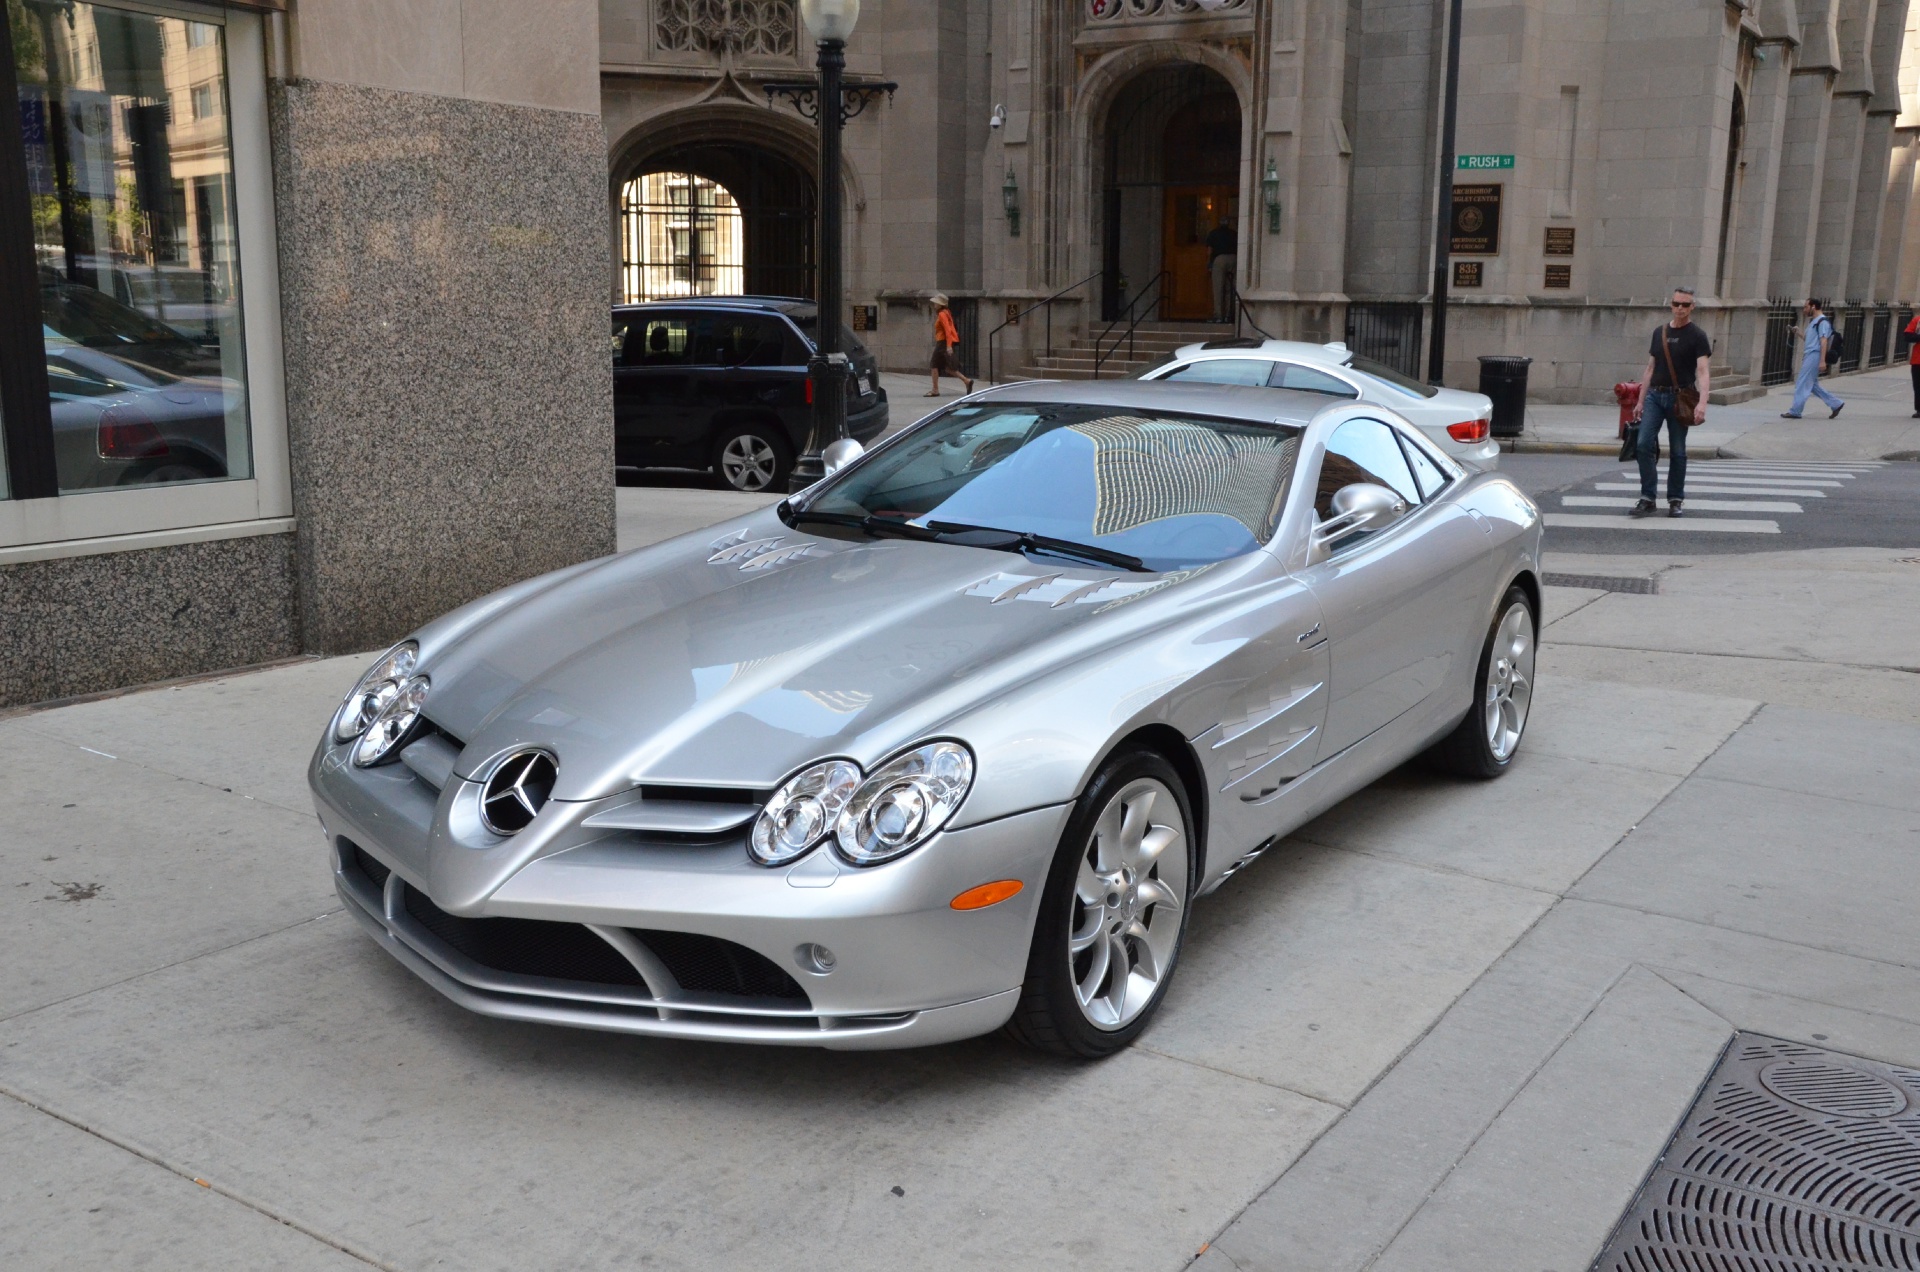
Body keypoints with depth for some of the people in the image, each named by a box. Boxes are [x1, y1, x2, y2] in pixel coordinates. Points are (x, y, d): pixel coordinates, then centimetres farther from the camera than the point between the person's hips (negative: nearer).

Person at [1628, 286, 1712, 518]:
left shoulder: (1697, 337, -4)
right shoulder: (1659, 332, 11)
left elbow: (1702, 371, -15)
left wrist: (1702, 403, -29)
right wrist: (1640, 401, 12)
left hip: (1679, 398, -4)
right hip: (1655, 395, 4)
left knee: (1677, 451, 3)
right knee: (1645, 444, -8)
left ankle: (1675, 500, 14)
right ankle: (1647, 499, -5)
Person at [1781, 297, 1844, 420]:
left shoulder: (1822, 322, -11)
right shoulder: (1813, 321, 18)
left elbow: (1824, 341, -17)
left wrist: (1822, 361, -22)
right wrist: (1799, 332, 10)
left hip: (1814, 356, -10)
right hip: (1809, 356, 10)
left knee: (1802, 383, -7)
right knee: (1812, 385, 12)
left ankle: (1795, 411, -3)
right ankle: (1835, 404, 18)